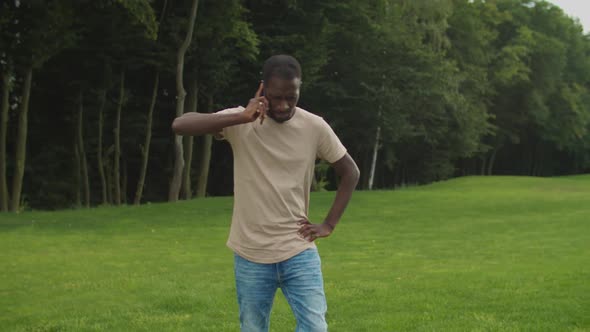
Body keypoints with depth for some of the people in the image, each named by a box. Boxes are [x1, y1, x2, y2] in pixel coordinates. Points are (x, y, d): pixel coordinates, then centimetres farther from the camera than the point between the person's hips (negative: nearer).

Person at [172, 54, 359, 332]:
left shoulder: (315, 127, -3)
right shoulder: (241, 122, -8)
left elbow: (350, 173, 11)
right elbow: (179, 125, -22)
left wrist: (328, 225, 2)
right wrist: (240, 118, -31)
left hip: (299, 251, 1)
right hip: (251, 255, -1)